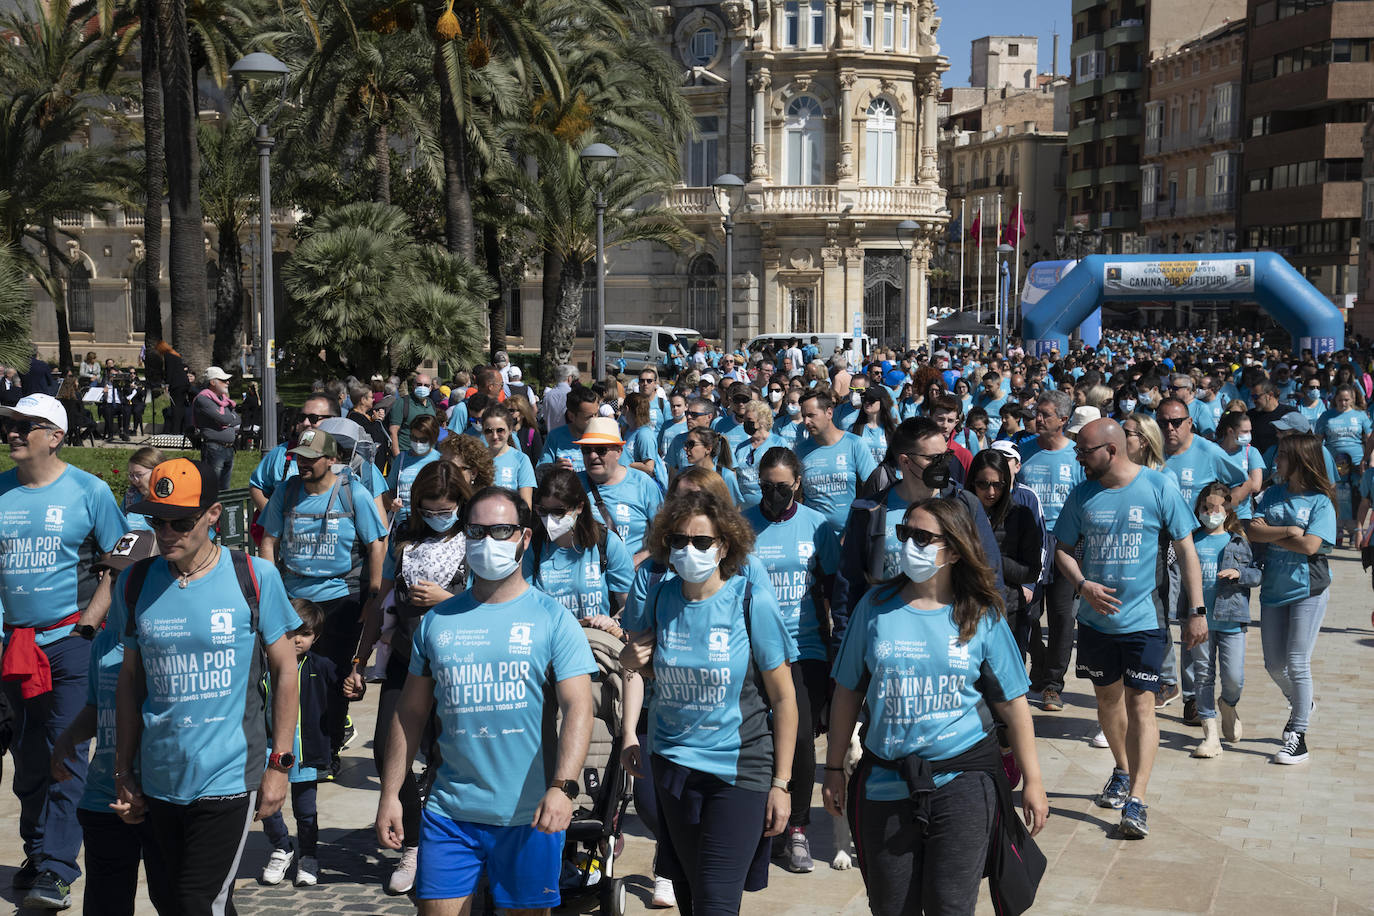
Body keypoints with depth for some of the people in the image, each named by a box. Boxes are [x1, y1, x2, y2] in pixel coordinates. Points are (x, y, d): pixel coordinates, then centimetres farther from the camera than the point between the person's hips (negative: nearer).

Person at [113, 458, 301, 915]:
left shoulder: (255, 577, -6)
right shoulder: (135, 583, 3)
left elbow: (284, 668, -1)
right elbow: (131, 679, 11)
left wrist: (278, 763, -4)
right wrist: (123, 773, 10)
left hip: (229, 776, -4)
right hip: (159, 781, 4)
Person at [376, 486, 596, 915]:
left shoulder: (552, 618, -3)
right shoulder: (437, 621, 8)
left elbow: (578, 708, -11)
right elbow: (410, 712, 12)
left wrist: (562, 787, -25)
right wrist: (390, 795, 8)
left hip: (529, 815, -2)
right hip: (449, 812, 2)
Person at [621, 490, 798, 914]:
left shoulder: (752, 601, -12)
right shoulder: (660, 597, -1)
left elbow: (783, 697, -7)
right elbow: (642, 662, 17)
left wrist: (781, 783, -9)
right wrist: (632, 658, -7)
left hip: (738, 770, -4)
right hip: (671, 765, 4)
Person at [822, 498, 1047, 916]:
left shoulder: (982, 616, -2)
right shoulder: (876, 606, 1)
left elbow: (1012, 703, 2)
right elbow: (847, 692, 6)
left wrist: (1032, 781, 1)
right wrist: (834, 768, 6)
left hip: (963, 778, -1)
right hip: (886, 783, 2)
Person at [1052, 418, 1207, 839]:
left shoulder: (1159, 487, -8)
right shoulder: (1082, 495, 2)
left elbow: (1186, 549, -4)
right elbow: (1063, 549, 10)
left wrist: (1196, 610, -7)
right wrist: (1083, 585, -10)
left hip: (1144, 617, -4)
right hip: (1096, 616, 4)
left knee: (1140, 703, -7)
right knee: (1108, 697, 16)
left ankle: (1136, 801, -7)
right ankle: (1123, 772, 38)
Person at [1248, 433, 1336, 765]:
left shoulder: (1321, 501, -7)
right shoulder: (1273, 494, 8)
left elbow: (1310, 545, -19)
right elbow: (1253, 530, -4)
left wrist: (1270, 536, -10)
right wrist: (1287, 531, -18)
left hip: (1308, 590, -5)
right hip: (1273, 588, 5)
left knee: (1297, 663, -5)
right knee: (1274, 664, 10)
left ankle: (1298, 735, 5)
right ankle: (1299, 705, 39)